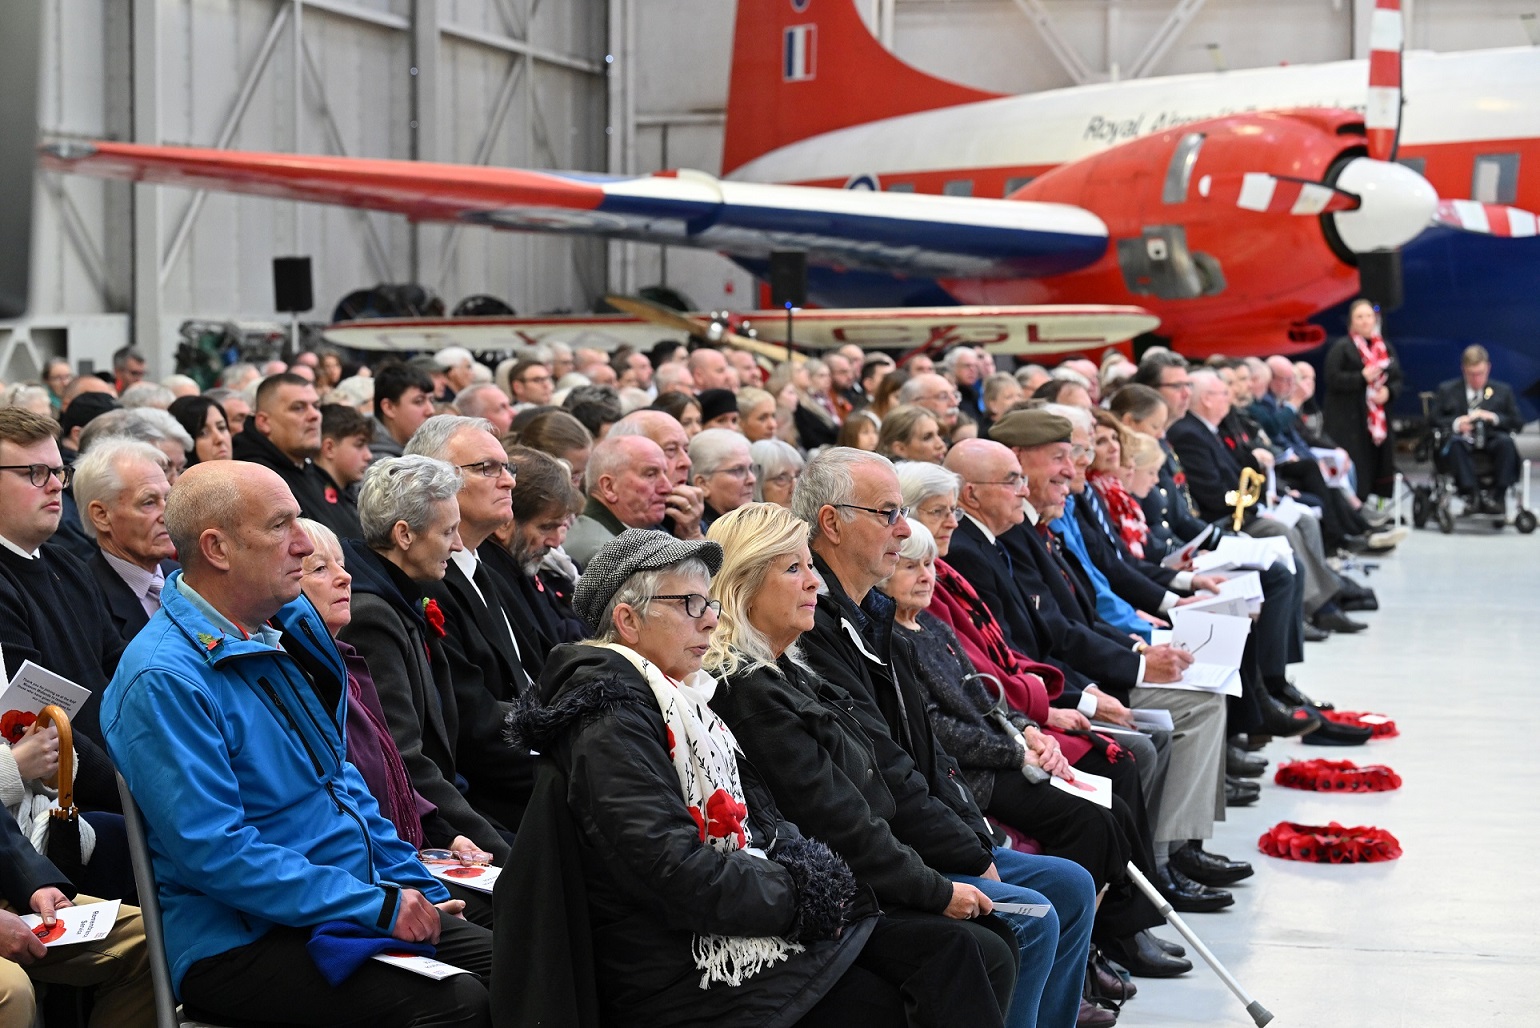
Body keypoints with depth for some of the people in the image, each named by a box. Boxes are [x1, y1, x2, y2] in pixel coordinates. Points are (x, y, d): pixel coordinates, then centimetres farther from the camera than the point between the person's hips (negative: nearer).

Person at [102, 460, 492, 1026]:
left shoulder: (288, 626, 11)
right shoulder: (162, 680, -17)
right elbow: (214, 851, -22)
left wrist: (414, 886, 10)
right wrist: (375, 907, -21)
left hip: (362, 903, 9)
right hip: (241, 942, -8)